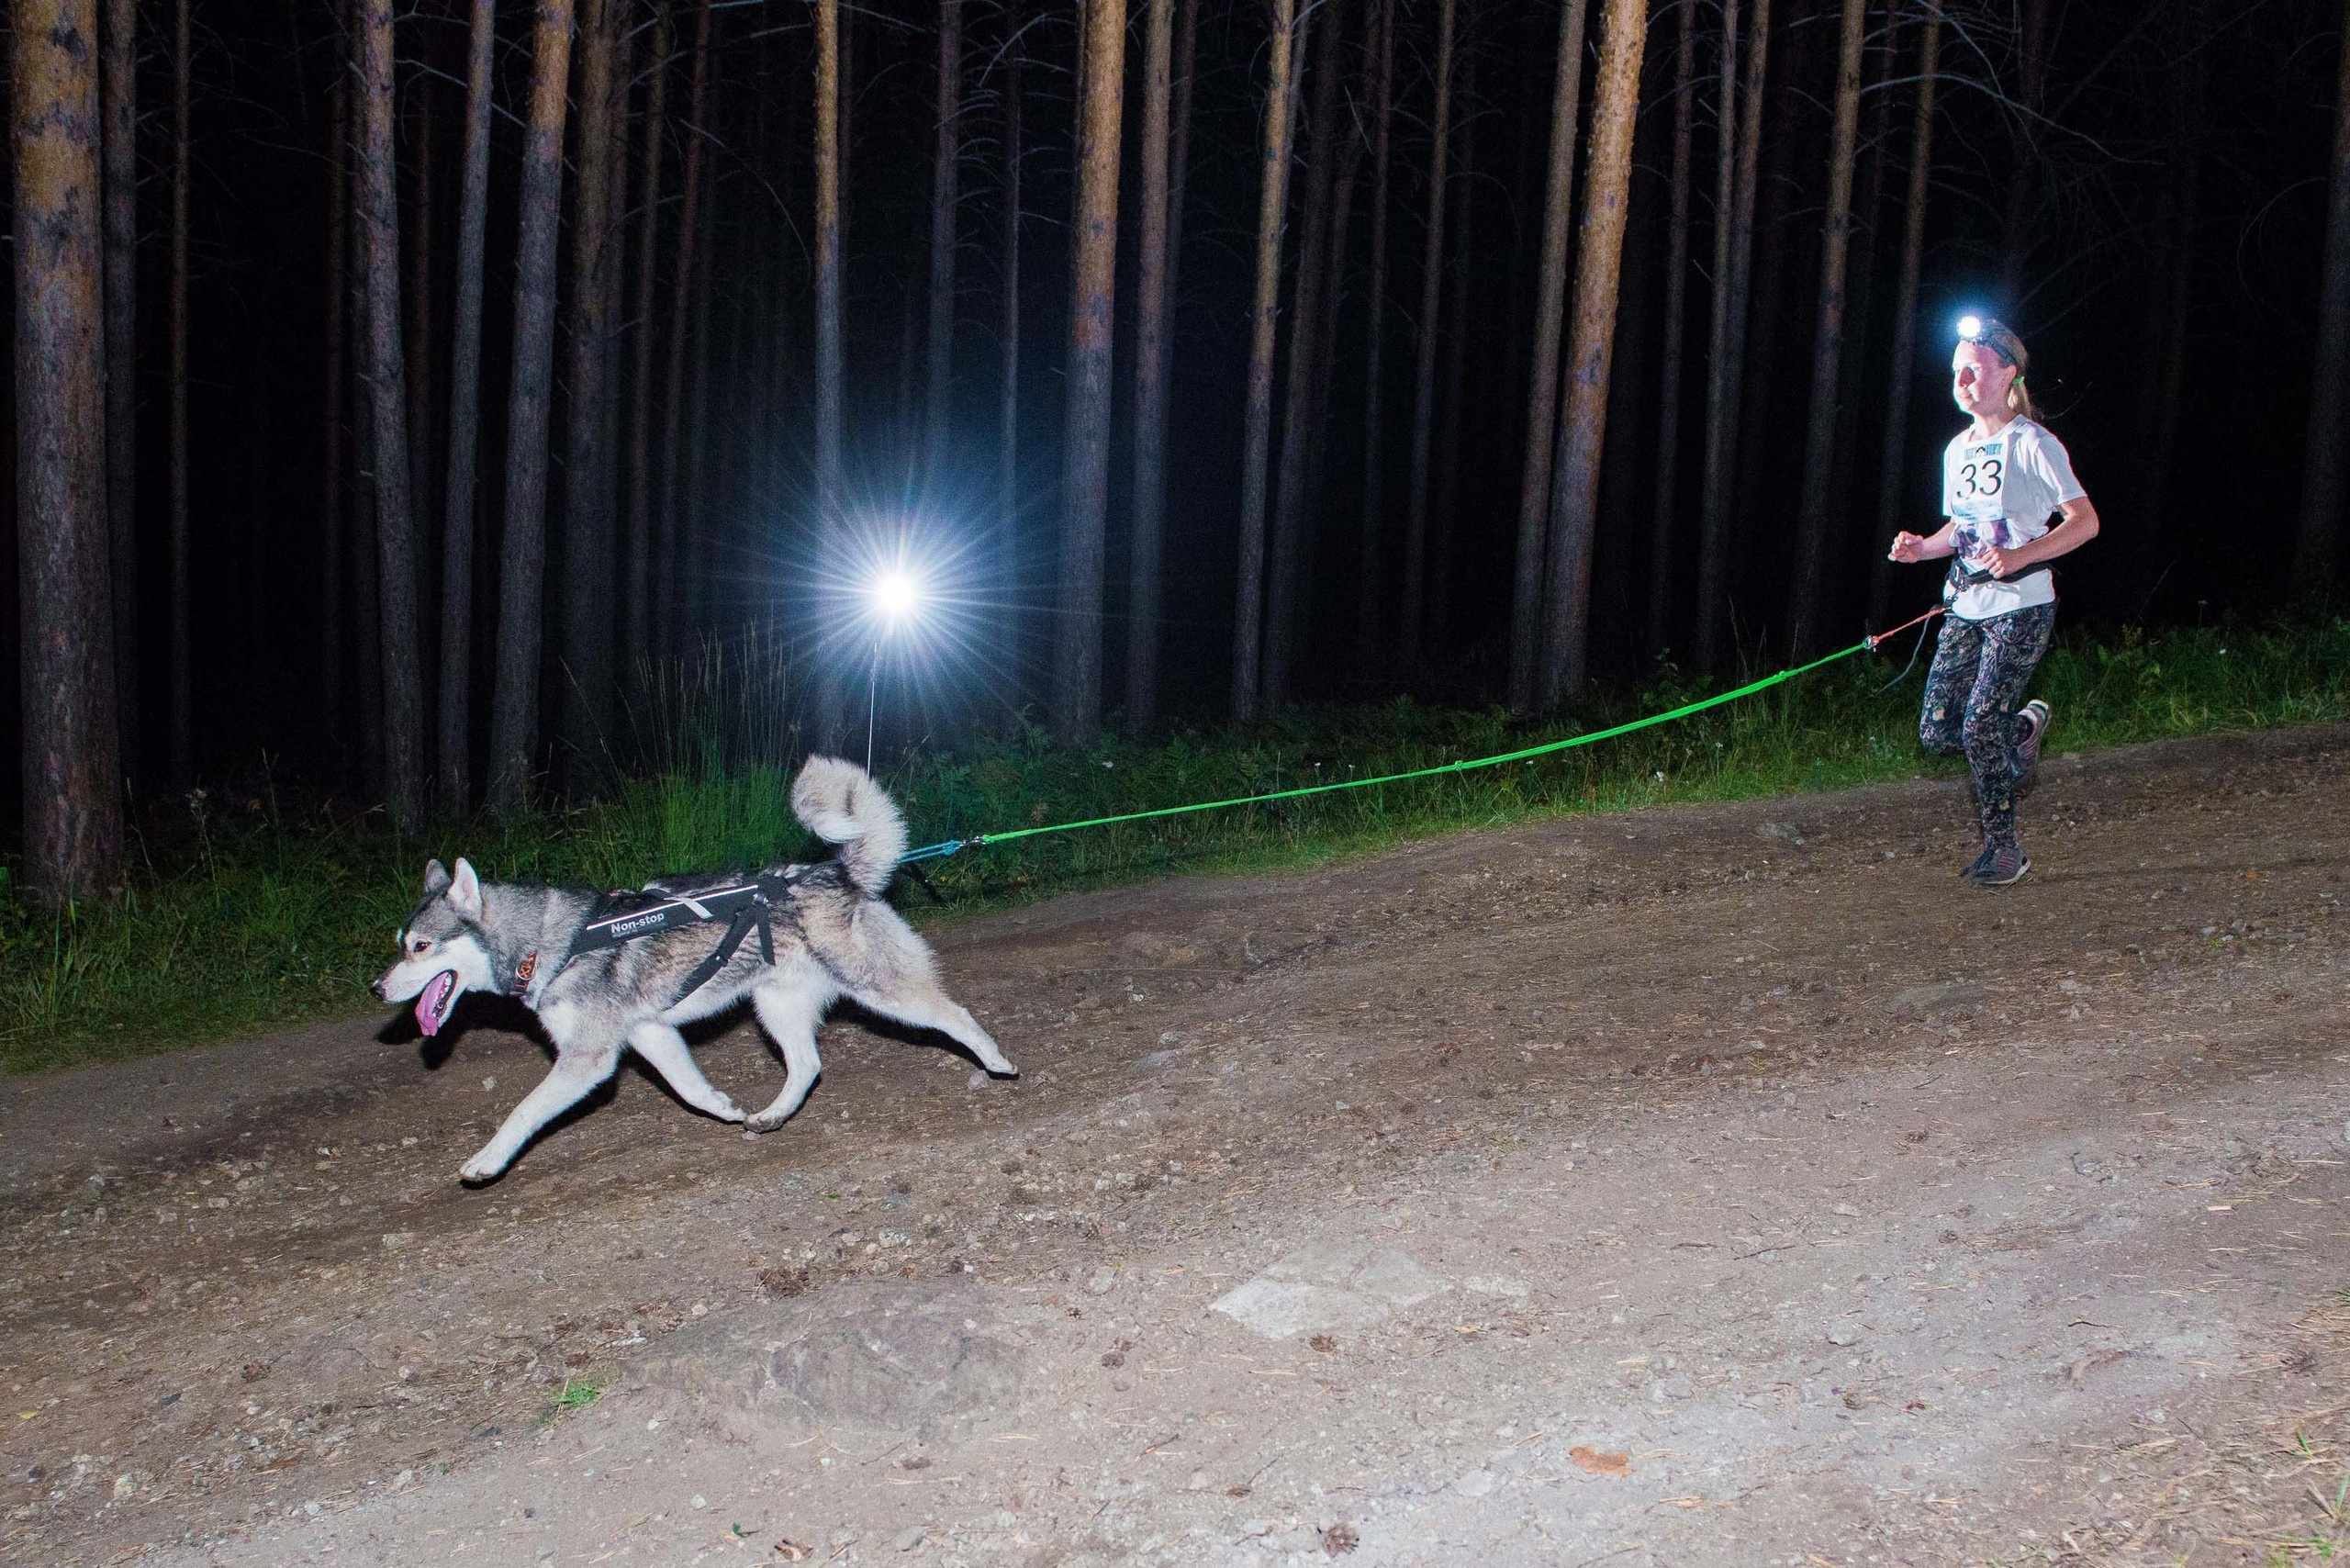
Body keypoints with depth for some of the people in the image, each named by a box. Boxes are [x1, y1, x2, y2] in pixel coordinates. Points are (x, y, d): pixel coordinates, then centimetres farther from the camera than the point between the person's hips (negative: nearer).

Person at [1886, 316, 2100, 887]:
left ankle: (2004, 848, 5)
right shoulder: (1958, 450, 12)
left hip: (2020, 608, -7)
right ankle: (2025, 728, 32)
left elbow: (2085, 521, -12)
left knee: (1979, 727, -13)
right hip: (1965, 607, 7)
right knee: (1936, 731, 1)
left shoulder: (2031, 444, -9)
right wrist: (1922, 548, 0)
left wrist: (2019, 557, -26)